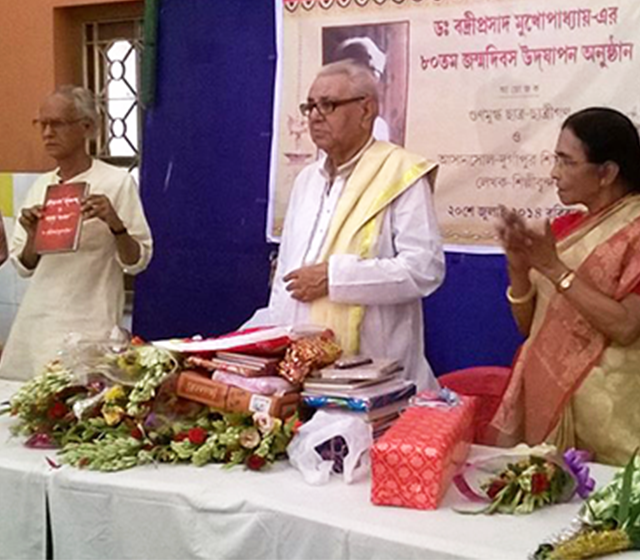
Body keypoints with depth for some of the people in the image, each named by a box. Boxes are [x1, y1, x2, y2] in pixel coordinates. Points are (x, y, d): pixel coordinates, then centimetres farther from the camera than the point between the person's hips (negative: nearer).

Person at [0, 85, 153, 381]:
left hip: (88, 324, -5)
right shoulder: (41, 185, 10)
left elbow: (137, 261, -6)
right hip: (36, 321, 5)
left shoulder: (117, 182, -5)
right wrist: (32, 236, -6)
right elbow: (24, 267, 13)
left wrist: (115, 223, -22)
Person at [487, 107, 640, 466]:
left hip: (604, 408, -5)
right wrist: (519, 266, -8)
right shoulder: (563, 229, 8)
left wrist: (554, 268, -17)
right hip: (545, 395, 5)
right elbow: (528, 325, 9)